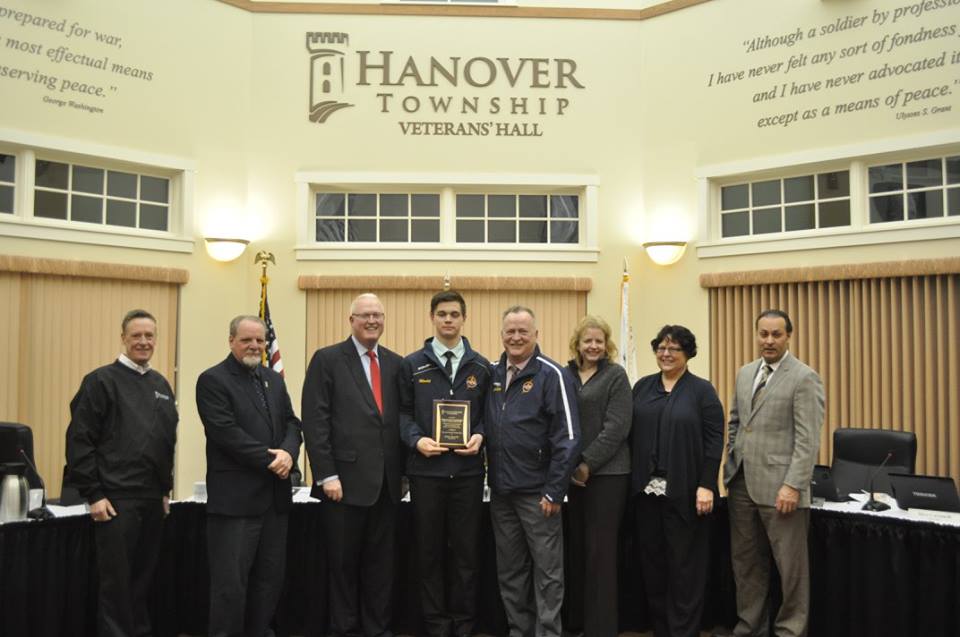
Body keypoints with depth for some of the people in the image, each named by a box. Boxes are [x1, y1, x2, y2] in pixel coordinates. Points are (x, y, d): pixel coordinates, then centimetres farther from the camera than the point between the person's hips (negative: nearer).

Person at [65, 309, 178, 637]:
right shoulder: (101, 381, -6)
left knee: (144, 578, 14)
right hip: (116, 498, -6)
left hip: (153, 500, 6)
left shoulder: (161, 385, 12)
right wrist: (93, 495, -13)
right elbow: (79, 441, -10)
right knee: (116, 581, 2)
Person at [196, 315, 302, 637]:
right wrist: (270, 459, -15)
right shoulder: (212, 380, -6)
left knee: (270, 578, 13)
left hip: (275, 496, 7)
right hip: (235, 498, -6)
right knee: (230, 583, 0)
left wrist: (288, 453, -11)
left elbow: (291, 423, 10)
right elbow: (226, 432, -16)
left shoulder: (274, 379, 15)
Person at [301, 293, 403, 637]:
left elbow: (402, 420, 12)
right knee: (343, 562, 8)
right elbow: (315, 421, -7)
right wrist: (327, 475, -13)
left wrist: (403, 472, 8)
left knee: (381, 563, 11)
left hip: (386, 482, 4)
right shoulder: (327, 359, -2)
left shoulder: (396, 363, 11)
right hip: (346, 480, -4)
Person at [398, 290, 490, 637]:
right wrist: (417, 439, -12)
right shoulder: (413, 364, 4)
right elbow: (402, 413, 4)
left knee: (466, 550, 8)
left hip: (468, 470, 1)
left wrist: (480, 436, -9)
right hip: (426, 469, -1)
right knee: (429, 550, 7)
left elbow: (489, 413, 10)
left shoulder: (481, 366, 8)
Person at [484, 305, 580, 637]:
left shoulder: (552, 375, -9)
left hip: (537, 491, -5)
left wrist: (554, 491, -14)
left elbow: (567, 438, -12)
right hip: (500, 490, 6)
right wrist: (491, 476, 6)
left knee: (547, 571, 5)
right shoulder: (492, 373, 7)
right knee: (510, 571, 15)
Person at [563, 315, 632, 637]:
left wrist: (588, 464, -14)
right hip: (571, 472, 4)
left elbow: (616, 427, -11)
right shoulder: (565, 375, 7)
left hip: (606, 472, -4)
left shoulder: (615, 375, -3)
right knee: (576, 548, 9)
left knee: (600, 550, 0)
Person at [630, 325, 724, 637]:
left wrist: (706, 485, -13)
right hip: (646, 489, 4)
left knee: (684, 564, 3)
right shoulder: (642, 387, 9)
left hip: (684, 491, -4)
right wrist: (631, 479, 4)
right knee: (651, 561, 11)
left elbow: (714, 440, -7)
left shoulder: (702, 390, -2)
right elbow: (630, 433, 9)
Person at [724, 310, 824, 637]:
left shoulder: (805, 378, -8)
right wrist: (729, 468, 11)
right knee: (745, 561, 14)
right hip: (742, 483, 6)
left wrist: (793, 485, -19)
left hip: (779, 485, -6)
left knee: (790, 566, 3)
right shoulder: (745, 373, 13)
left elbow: (808, 439, -13)